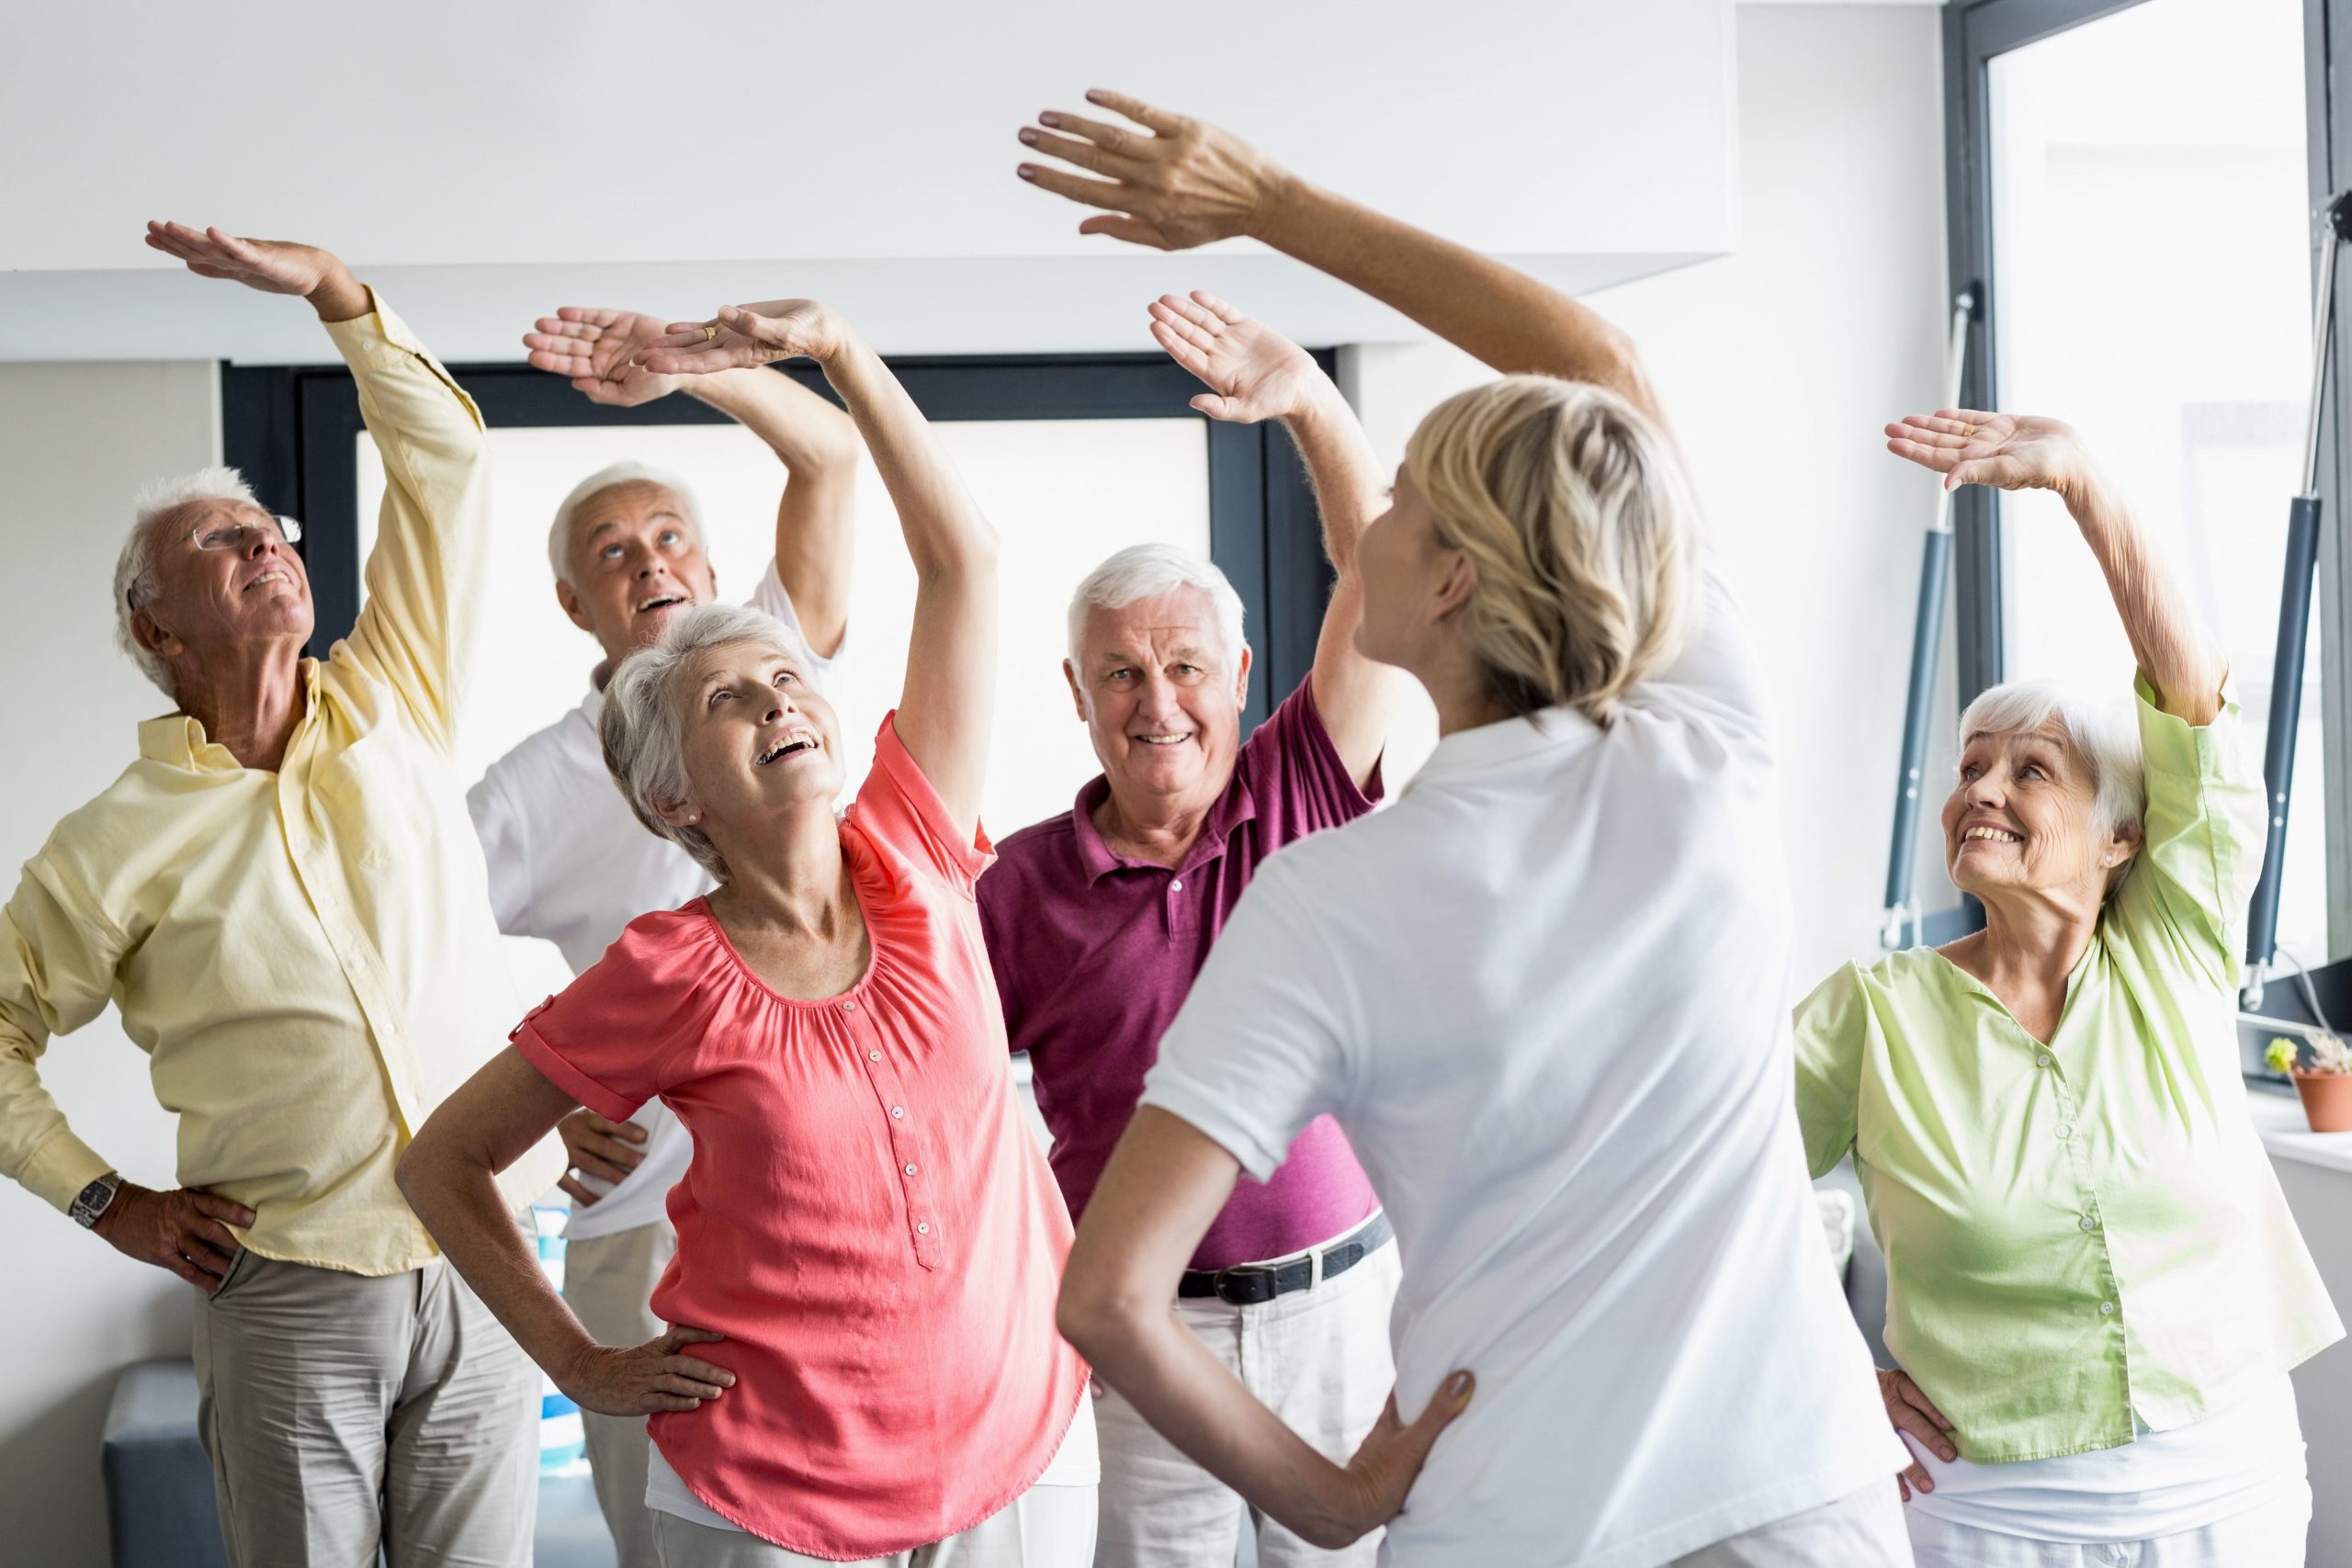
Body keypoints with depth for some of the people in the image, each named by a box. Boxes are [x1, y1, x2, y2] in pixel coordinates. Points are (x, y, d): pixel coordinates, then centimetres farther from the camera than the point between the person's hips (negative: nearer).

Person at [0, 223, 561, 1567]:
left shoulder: (393, 704, 6)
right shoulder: (120, 844, -2)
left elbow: (447, 460, 0)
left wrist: (332, 286, -9)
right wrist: (109, 1202, 0)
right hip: (292, 1300, -2)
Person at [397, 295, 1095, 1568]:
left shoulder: (913, 866, -3)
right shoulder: (667, 975, -9)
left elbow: (961, 559, -5)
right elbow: (442, 1161, 1)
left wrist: (837, 346, -9)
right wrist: (581, 1367, -2)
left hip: (1023, 1450, 3)